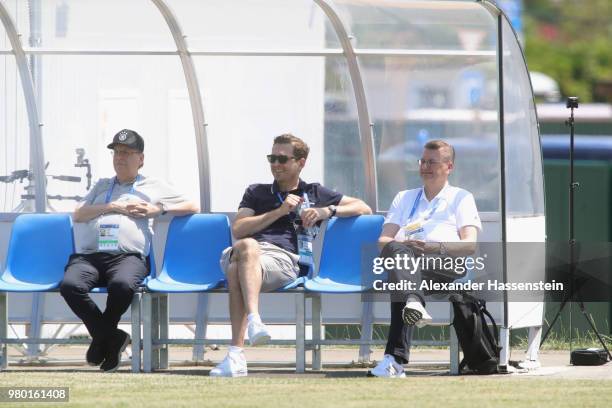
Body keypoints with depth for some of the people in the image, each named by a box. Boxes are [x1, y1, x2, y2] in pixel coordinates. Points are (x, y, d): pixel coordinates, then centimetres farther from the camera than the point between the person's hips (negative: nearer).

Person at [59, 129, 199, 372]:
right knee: (70, 285, -33)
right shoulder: (102, 186, 33)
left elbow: (193, 207, 20)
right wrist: (112, 207, 6)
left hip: (128, 256, -3)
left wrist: (159, 209, 7)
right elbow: (78, 215, 19)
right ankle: (111, 338, -14)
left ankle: (101, 337, -13)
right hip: (89, 255, 3)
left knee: (122, 285, -41)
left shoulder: (155, 187, 25)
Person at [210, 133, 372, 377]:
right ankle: (253, 319, -60)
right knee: (247, 246, -41)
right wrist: (279, 212, 9)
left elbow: (364, 209, 26)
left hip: (283, 259, -2)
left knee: (237, 270, -39)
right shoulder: (256, 193, 35)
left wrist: (328, 211, 8)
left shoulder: (314, 194, 30)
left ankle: (235, 354, -53)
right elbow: (238, 230, 17)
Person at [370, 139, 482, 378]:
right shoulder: (405, 198, 36)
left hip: (446, 263, -3)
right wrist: (403, 245, -4)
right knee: (396, 250, -37)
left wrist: (435, 247, -11)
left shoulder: (461, 198, 26)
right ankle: (413, 302, -67)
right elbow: (383, 241, 21)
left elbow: (470, 245, 8)